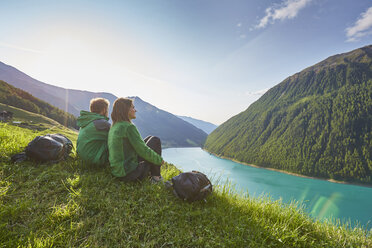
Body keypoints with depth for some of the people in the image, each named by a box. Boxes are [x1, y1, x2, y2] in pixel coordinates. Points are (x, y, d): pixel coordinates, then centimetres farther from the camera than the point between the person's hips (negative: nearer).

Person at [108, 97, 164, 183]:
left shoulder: (113, 127, 8)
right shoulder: (128, 127, -19)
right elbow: (143, 151, -17)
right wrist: (160, 159, -1)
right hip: (129, 173, -8)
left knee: (150, 138, 17)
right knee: (155, 140, 3)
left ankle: (149, 172, 22)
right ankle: (156, 176, 12)